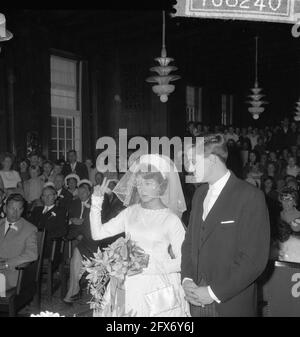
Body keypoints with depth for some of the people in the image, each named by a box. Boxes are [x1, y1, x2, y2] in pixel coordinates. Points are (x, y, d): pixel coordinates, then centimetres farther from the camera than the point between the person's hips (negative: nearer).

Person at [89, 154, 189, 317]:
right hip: (131, 286, 3)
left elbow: (182, 261, -9)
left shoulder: (171, 219, -8)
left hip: (158, 290, -3)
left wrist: (147, 267, -18)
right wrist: (97, 201, -4)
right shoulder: (130, 212, 4)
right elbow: (97, 233, 4)